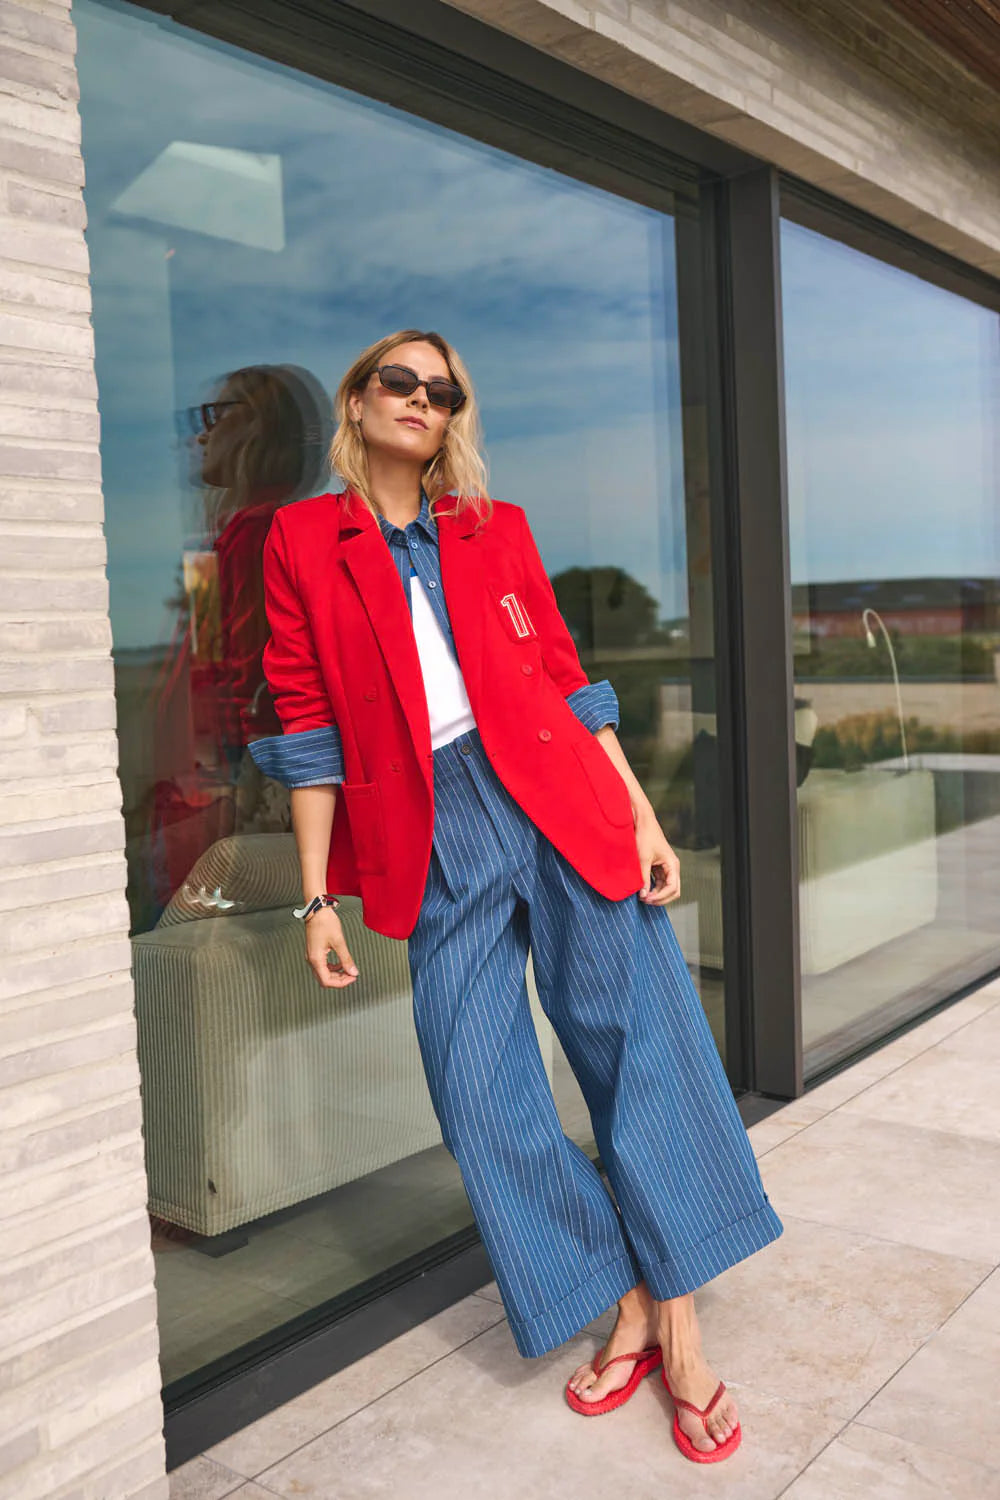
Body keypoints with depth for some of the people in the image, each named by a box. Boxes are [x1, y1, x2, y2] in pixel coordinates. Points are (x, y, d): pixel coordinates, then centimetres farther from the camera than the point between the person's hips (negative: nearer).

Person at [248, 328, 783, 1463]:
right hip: (432, 837, -1)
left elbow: (565, 680, 9)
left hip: (558, 806, 1)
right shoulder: (302, 541, 6)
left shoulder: (497, 529, 11)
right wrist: (318, 900, 1)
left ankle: (679, 1331, 19)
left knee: (638, 1049, 1)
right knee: (481, 1091, 1)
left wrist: (642, 818, 2)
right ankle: (625, 1314, 22)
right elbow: (309, 729, 3)